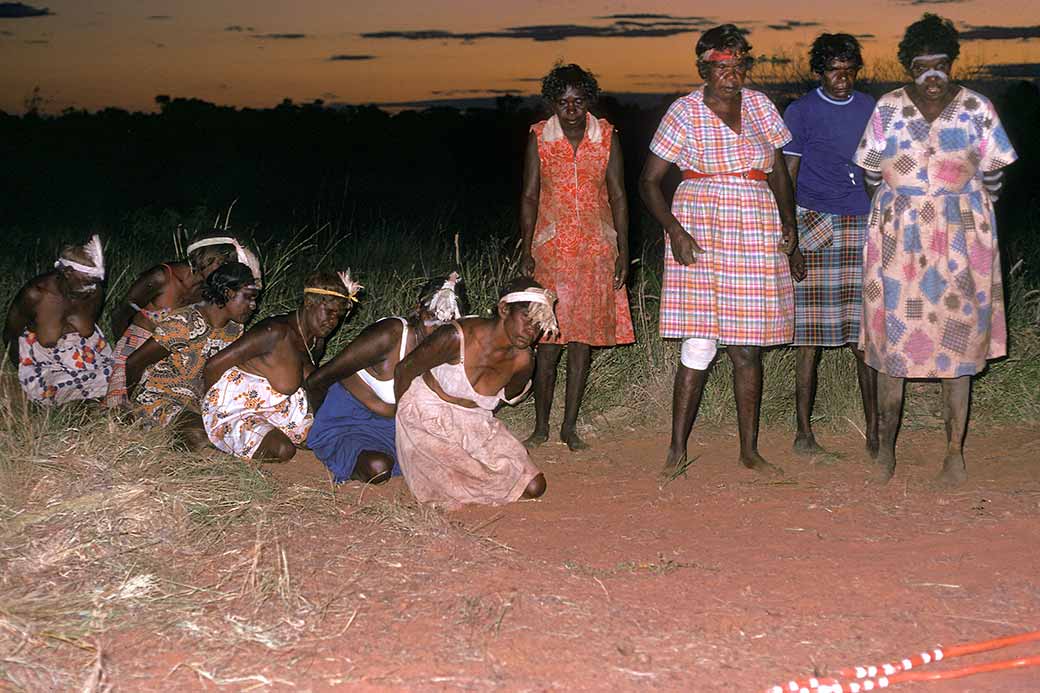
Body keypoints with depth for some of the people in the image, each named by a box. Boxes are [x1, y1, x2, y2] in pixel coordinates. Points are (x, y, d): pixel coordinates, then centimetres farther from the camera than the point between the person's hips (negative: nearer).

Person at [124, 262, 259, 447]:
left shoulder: (234, 329, 3)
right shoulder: (183, 323, -21)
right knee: (201, 437, -35)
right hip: (158, 401, -8)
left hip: (196, 405, 8)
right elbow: (133, 363, -12)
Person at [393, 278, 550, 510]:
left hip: (475, 424, 5)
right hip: (428, 417, -5)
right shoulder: (457, 337, -26)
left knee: (533, 488, -5)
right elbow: (404, 370, -10)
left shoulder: (523, 361, -12)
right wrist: (402, 414, 5)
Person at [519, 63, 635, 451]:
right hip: (551, 248, -1)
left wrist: (622, 254, 0)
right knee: (549, 340, -4)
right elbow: (529, 197, 1)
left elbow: (617, 197, 4)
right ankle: (541, 426, 8)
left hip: (596, 249, 1)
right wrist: (526, 253, -5)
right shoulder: (539, 138, 0)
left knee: (583, 338, 3)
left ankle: (570, 426, 12)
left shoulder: (606, 137, 2)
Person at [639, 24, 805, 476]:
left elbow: (779, 173, 16)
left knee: (748, 348, 6)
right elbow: (649, 181, -1)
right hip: (699, 230, -4)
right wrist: (675, 230, -14)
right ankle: (677, 450, 1)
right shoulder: (685, 112, -2)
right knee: (699, 344, -9)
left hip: (757, 235, 4)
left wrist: (790, 228, 6)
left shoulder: (759, 106, 9)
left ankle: (749, 451, 15)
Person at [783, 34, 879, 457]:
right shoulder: (800, 112, 4)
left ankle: (873, 430, 6)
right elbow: (787, 176, 2)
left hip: (864, 230, 3)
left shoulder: (870, 109, 15)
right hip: (814, 228, -3)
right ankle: (804, 431, 3)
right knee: (810, 334, -4)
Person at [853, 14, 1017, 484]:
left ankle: (955, 450, 8)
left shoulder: (977, 109, -2)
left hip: (960, 241, 0)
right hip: (898, 241, 1)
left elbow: (991, 177, 7)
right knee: (893, 336, 4)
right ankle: (886, 443, 16)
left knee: (958, 338, 2)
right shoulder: (888, 109, -1)